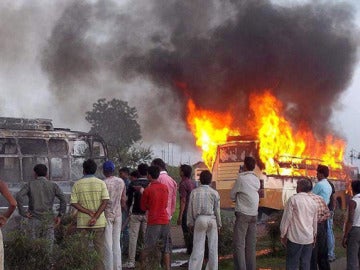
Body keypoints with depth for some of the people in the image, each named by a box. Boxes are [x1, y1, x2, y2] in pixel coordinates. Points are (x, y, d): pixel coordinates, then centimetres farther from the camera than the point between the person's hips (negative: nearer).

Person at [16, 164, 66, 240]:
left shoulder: (30, 184, 2)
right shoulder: (53, 185, 4)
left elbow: (19, 197, -13)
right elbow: (63, 199, -5)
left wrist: (23, 212, -7)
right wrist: (59, 215, 1)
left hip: (34, 220, 0)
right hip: (48, 220, 1)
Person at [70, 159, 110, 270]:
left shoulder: (77, 184, -1)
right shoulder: (101, 183, -2)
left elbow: (73, 202, -7)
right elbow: (105, 201, -11)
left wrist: (89, 212, -9)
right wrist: (95, 217, -14)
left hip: (82, 222, 0)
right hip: (99, 222, 0)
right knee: (99, 248, 7)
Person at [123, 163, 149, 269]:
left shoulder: (133, 183, -4)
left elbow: (129, 198, 1)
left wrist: (129, 210, 15)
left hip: (135, 213, -1)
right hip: (148, 213, 1)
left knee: (133, 237, 1)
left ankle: (131, 261, 1)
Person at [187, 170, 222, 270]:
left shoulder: (194, 192, 1)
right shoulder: (214, 193, -1)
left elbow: (190, 209, 3)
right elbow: (217, 210, 2)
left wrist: (190, 223, 11)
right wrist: (219, 224, 12)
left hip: (199, 219, 0)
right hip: (211, 219, 0)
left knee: (198, 246, 1)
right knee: (213, 247, 8)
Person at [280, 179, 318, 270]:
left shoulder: (293, 199, -7)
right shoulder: (313, 202, 9)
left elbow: (286, 218, -7)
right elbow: (315, 222, 17)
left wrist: (283, 234, 2)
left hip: (295, 238, -5)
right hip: (309, 238, 5)